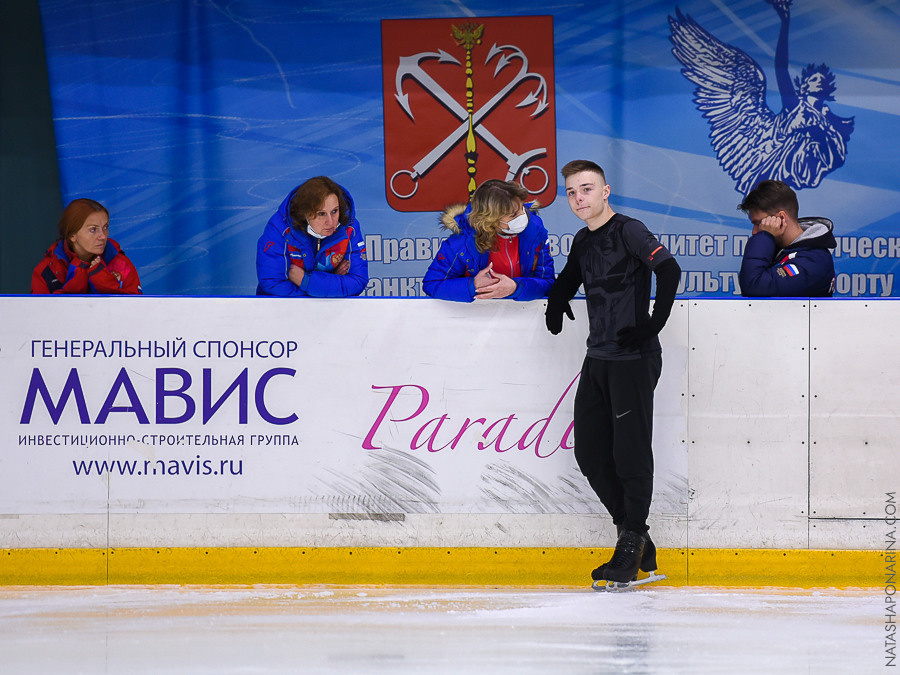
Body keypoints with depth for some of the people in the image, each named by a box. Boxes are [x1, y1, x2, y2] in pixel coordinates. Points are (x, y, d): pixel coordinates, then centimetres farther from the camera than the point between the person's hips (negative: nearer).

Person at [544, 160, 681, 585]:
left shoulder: (629, 232, -9)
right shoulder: (582, 242, 15)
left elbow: (669, 270, -22)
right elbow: (567, 282, 33)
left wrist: (653, 326, -23)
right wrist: (555, 307, 13)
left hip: (634, 359, -8)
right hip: (598, 359, 8)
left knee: (630, 451, -8)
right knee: (591, 453, 6)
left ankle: (632, 548, -1)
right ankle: (634, 537, 16)